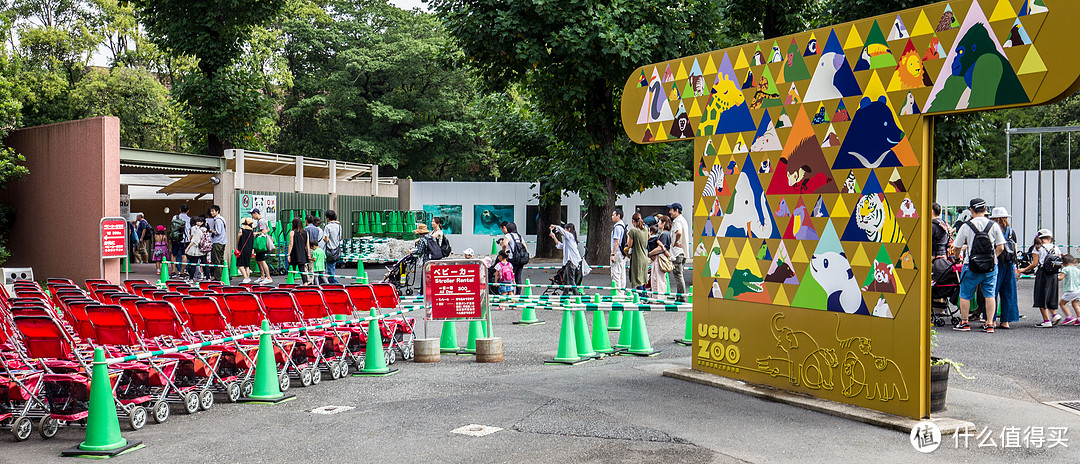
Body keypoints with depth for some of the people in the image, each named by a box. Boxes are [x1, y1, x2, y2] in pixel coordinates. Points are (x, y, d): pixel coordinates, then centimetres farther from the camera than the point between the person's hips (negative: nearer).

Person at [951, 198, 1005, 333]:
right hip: (991, 266, 3)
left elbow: (956, 248, -1)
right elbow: (1000, 247, 0)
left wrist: (957, 254, 21)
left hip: (971, 266, -2)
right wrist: (992, 257, 16)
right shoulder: (994, 226, 0)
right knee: (990, 295, 8)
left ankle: (964, 323, 14)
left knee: (965, 295, 9)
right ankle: (989, 324, 8)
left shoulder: (966, 226, -7)